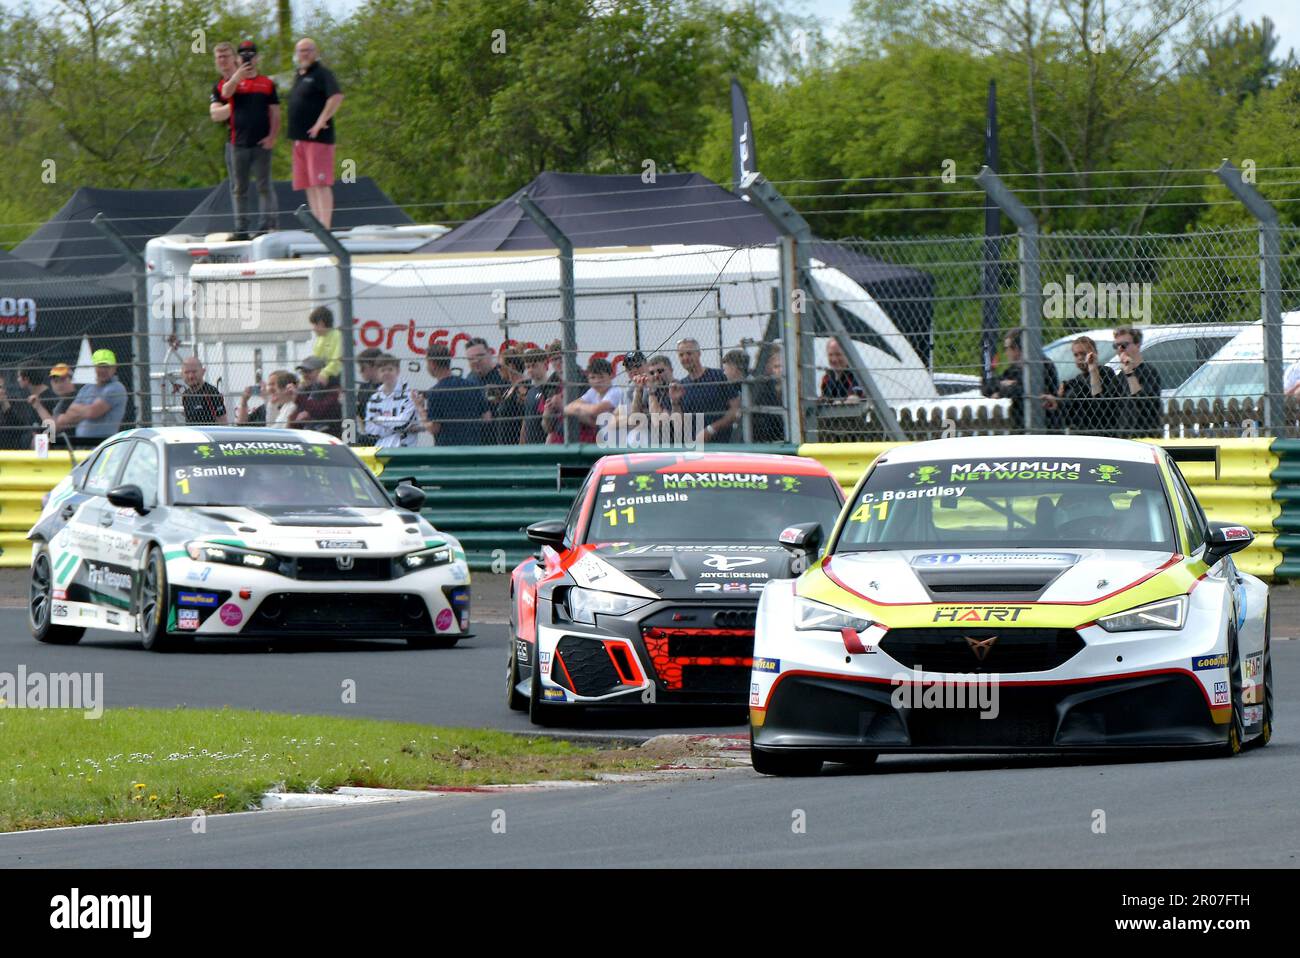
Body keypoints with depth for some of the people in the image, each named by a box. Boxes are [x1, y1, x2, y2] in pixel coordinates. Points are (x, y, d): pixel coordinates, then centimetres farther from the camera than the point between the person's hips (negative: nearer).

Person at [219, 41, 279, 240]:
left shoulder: (267, 83, 9)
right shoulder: (233, 82, 9)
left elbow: (275, 112, 6)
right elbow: (226, 93, -16)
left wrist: (272, 136, -7)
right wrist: (238, 75, -32)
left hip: (261, 143, -2)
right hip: (239, 143, 2)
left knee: (264, 186, -4)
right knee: (239, 188, 5)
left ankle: (267, 226, -4)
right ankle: (241, 229, 9)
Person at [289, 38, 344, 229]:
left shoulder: (321, 73, -6)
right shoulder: (298, 76, 20)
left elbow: (337, 97, -20)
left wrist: (321, 121, -21)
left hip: (317, 136, -9)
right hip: (300, 138, 9)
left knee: (321, 184, -13)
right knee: (309, 185, 9)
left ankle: (324, 227, -17)